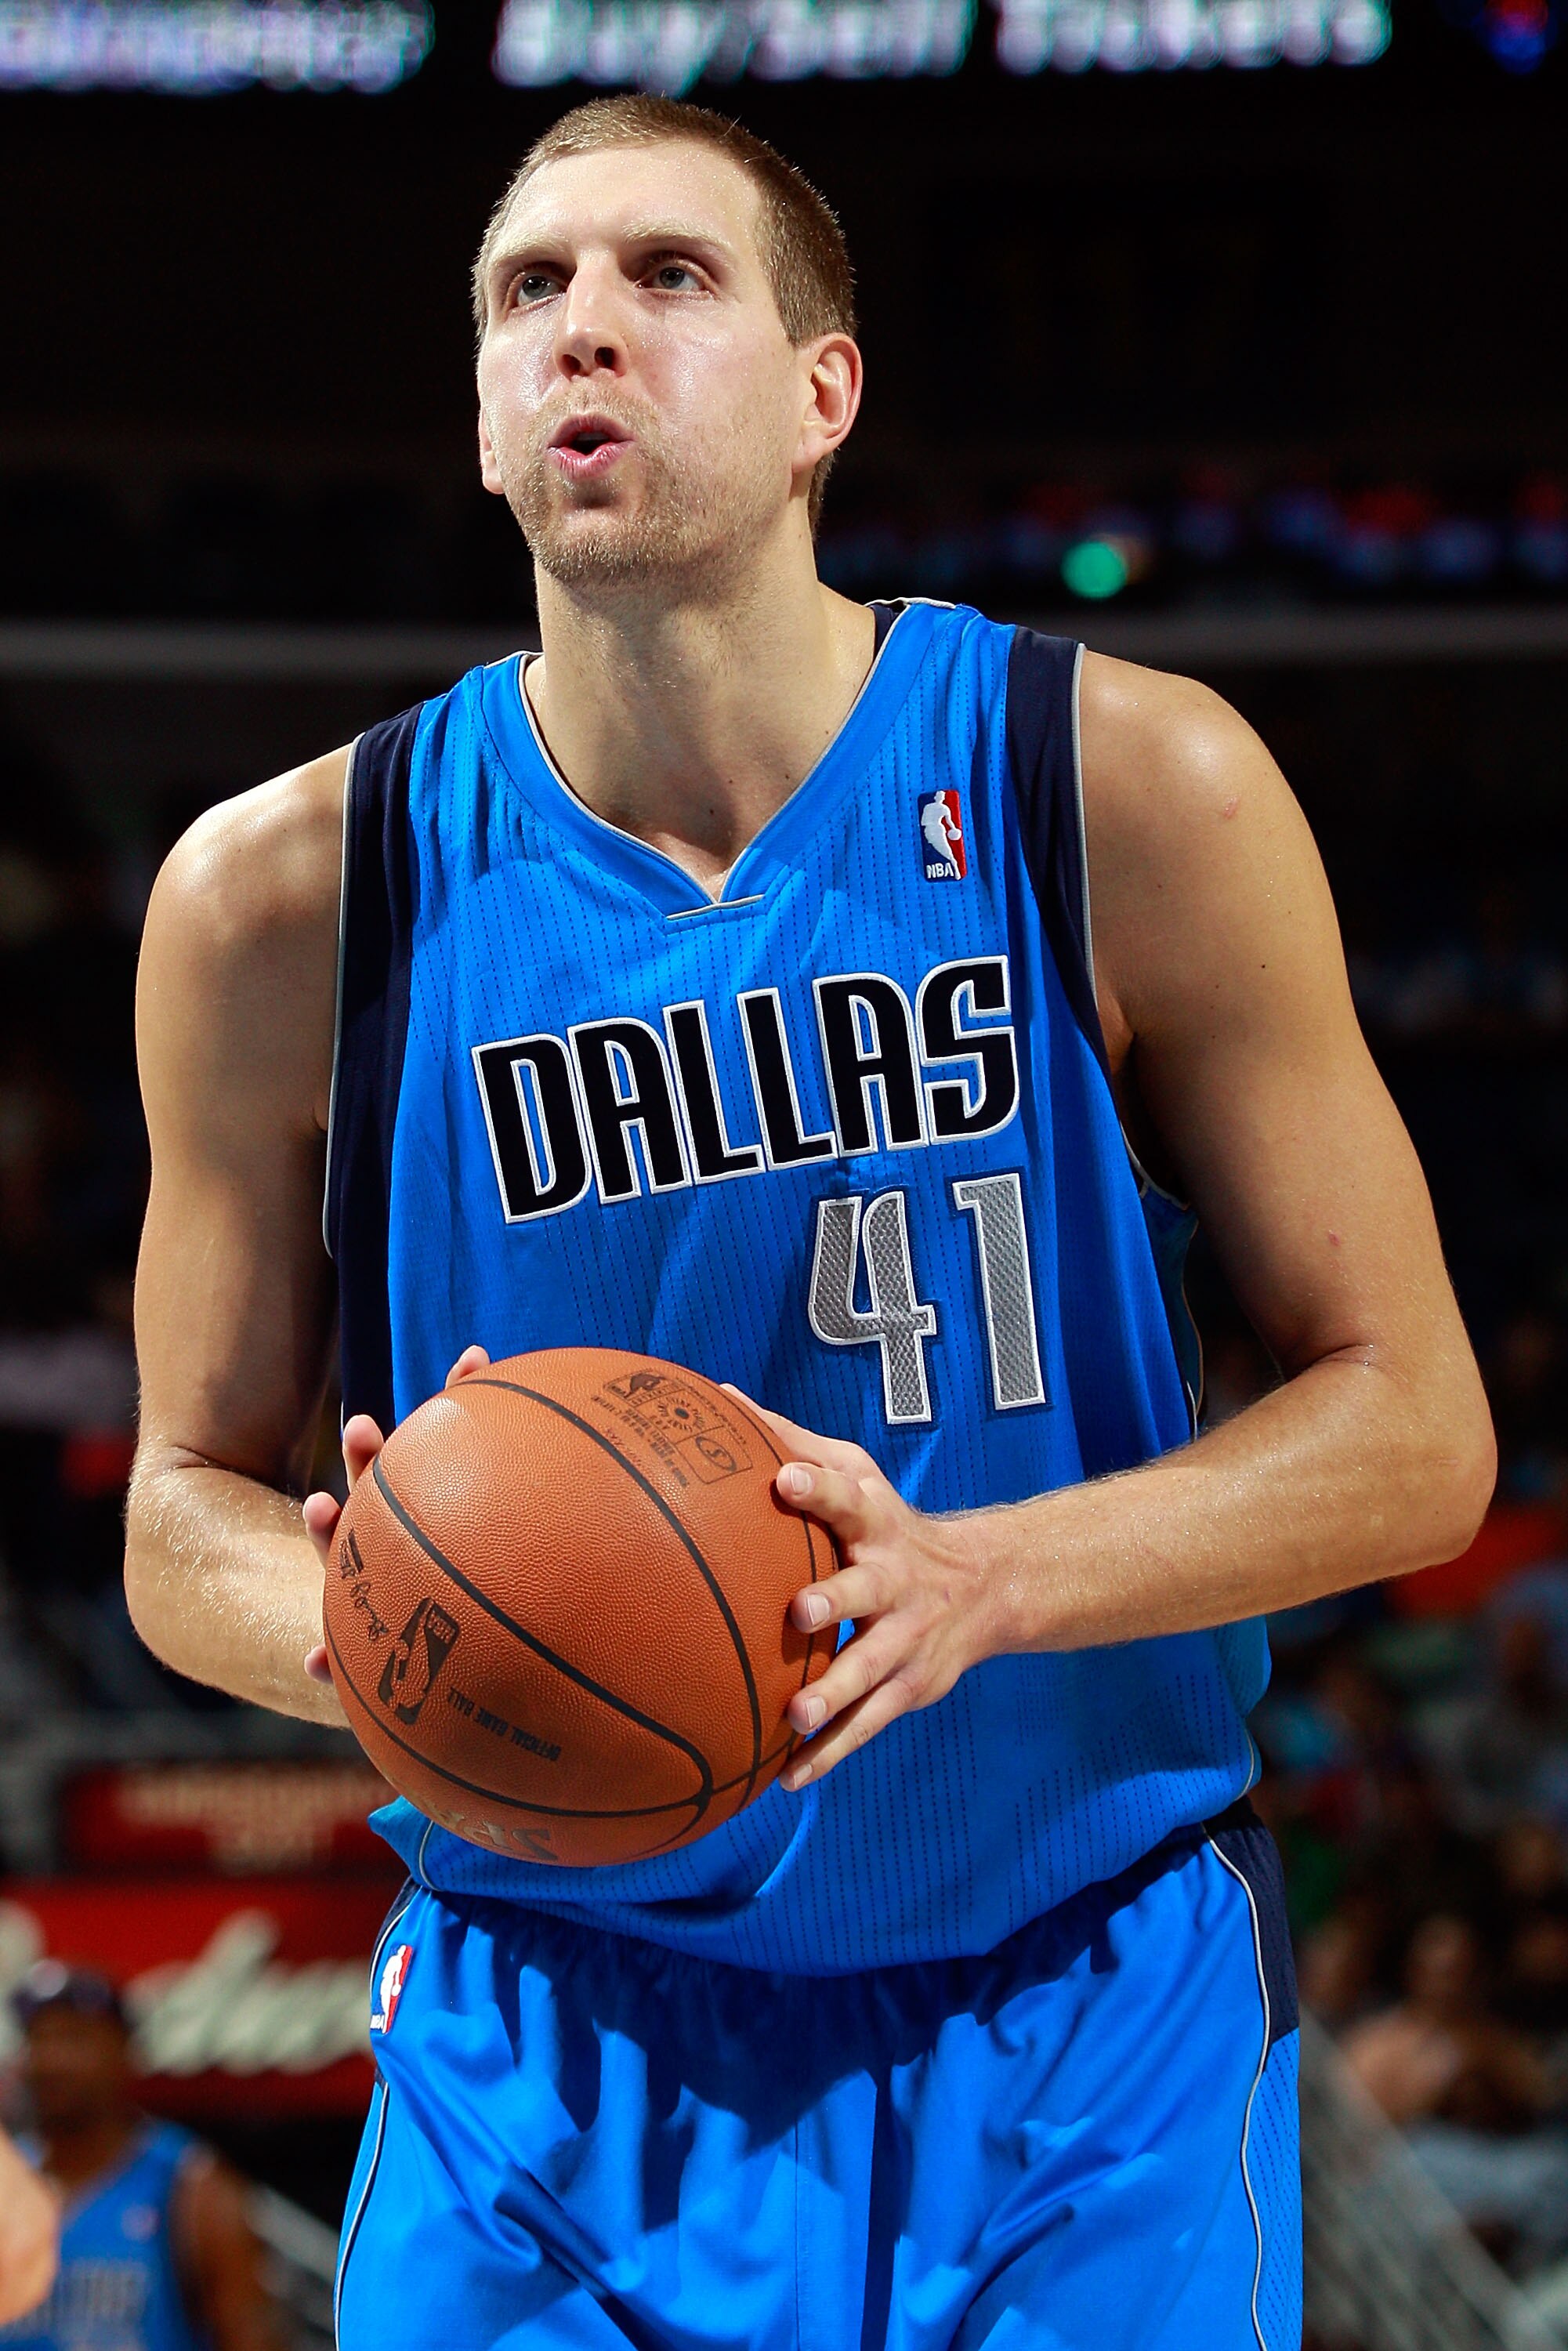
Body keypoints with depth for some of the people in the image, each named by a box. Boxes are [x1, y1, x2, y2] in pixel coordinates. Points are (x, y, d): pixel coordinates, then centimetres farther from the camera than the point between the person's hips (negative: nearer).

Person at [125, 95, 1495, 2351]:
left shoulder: (1130, 795, -8)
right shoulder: (285, 899, -5)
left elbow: (1414, 1427, -5)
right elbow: (191, 1504, 6)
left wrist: (978, 1578, -21)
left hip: (1091, 2025, 0)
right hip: (546, 2055, 1)